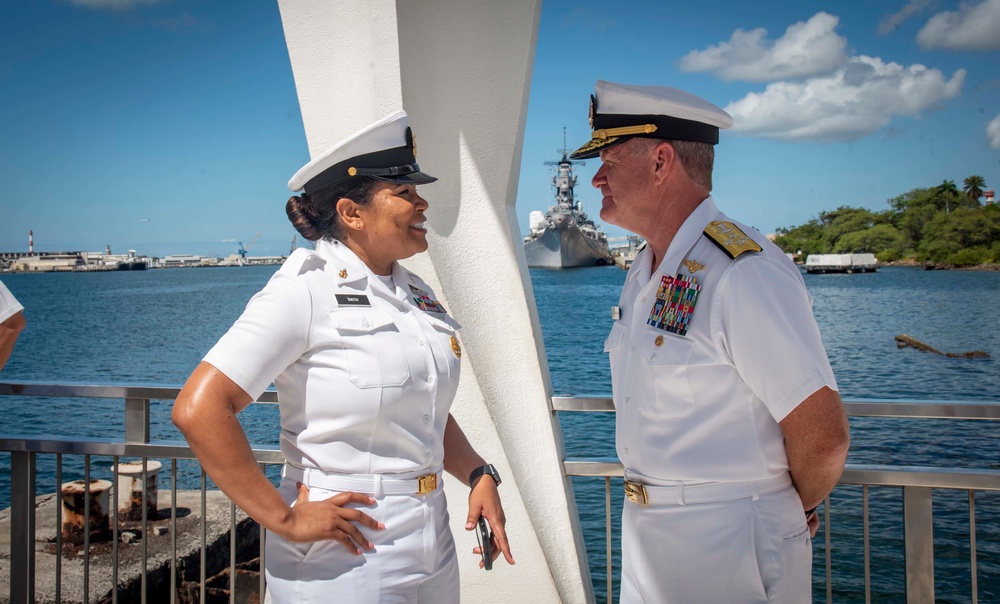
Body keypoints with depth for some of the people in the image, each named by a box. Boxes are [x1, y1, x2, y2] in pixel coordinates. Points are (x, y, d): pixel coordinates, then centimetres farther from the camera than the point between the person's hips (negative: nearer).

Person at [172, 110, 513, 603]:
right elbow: (198, 410, -21)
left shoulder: (416, 294, 7)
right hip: (342, 560, -7)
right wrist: (283, 519, -18)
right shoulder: (307, 291, -15)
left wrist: (479, 474, 2)